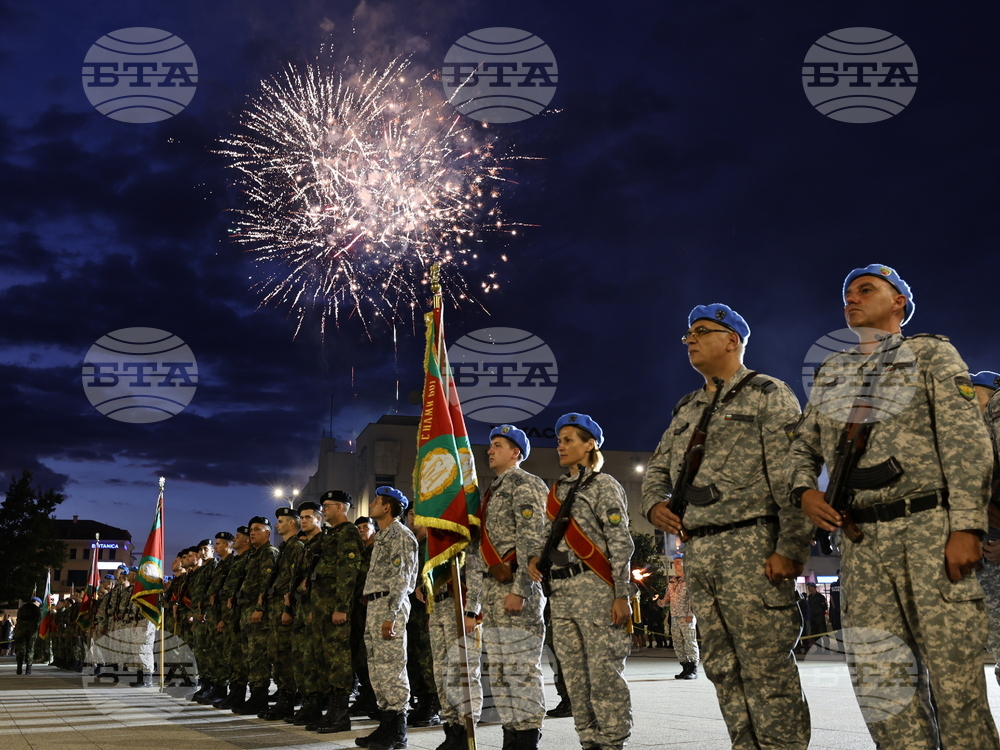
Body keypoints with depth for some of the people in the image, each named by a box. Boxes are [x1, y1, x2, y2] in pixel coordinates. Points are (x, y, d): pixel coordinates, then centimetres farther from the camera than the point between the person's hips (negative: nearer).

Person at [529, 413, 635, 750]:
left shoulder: (603, 485, -2)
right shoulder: (557, 490, 18)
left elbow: (620, 543, -8)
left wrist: (621, 595, -14)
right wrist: (536, 555, 0)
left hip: (595, 587, -7)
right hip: (561, 591, 7)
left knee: (604, 671, -6)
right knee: (574, 674, 8)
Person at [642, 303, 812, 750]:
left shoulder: (768, 395, 1)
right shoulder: (686, 411, 22)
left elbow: (792, 477, -9)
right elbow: (657, 469, 27)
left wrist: (791, 547, -18)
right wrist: (654, 504, 4)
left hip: (751, 548, -7)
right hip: (697, 553, 7)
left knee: (767, 667, -6)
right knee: (722, 668, 9)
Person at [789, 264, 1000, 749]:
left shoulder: (930, 354, 7)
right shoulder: (829, 374, 20)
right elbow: (802, 447, 24)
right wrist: (805, 491, 1)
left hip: (930, 528, -4)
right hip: (860, 541, 4)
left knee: (954, 671, -5)